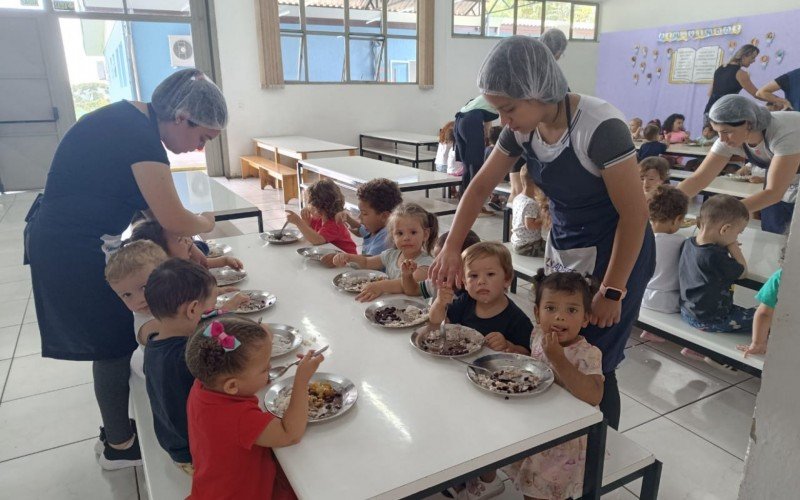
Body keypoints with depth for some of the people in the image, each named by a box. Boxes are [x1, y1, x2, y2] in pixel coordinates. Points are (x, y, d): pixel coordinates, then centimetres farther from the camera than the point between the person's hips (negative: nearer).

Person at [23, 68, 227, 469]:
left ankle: (118, 426, 36)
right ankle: (119, 446, 24)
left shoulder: (134, 120, 5)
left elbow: (153, 209, 10)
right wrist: (206, 223, 1)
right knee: (115, 346, 5)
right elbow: (174, 221, -22)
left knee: (113, 341, 18)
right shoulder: (141, 138, -25)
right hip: (74, 252, -9)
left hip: (71, 242, 9)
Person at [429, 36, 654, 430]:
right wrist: (451, 248, -7)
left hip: (614, 253, -6)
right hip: (562, 249, 6)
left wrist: (612, 292, -16)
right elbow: (480, 187, 2)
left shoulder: (600, 126, -26)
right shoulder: (523, 128, -6)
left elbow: (635, 213, -21)